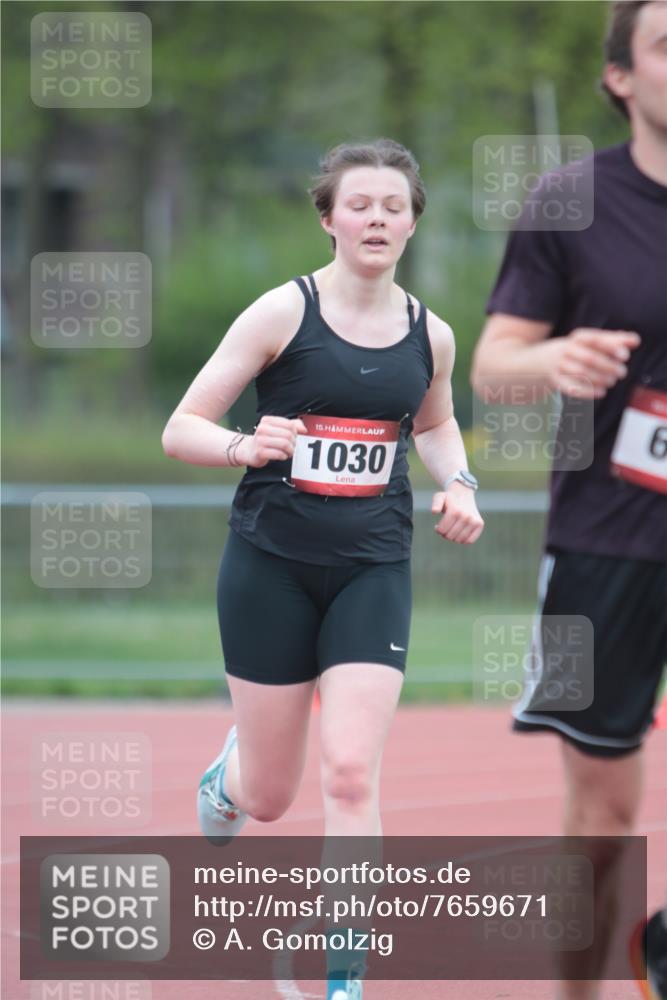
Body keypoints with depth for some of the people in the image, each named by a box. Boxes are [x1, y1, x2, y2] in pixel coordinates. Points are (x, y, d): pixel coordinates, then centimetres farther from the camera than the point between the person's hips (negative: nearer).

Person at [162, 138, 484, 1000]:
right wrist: (245, 446, -28)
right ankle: (228, 774, 47)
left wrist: (458, 484, 6)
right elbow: (180, 431, -8)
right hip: (271, 564, -2)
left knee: (351, 775, -14)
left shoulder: (430, 336, 4)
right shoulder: (283, 313, -8)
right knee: (269, 797, 8)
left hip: (372, 572, 2)